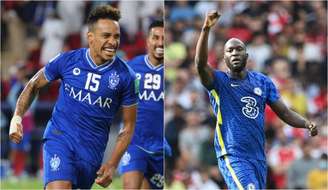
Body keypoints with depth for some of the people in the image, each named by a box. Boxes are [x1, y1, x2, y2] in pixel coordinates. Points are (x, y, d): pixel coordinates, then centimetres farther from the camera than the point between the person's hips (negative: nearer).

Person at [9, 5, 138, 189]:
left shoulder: (125, 76, -5)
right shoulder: (68, 60, -4)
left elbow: (128, 126, 3)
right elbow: (34, 84, 12)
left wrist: (112, 165, -5)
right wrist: (17, 117, -2)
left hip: (93, 151, 2)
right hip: (60, 138, -2)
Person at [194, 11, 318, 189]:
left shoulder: (263, 81, 11)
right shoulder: (218, 81, -2)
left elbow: (284, 112, 11)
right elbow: (200, 63, -22)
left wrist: (307, 124, -8)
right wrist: (206, 29, -34)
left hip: (258, 156, 6)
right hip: (232, 156, -6)